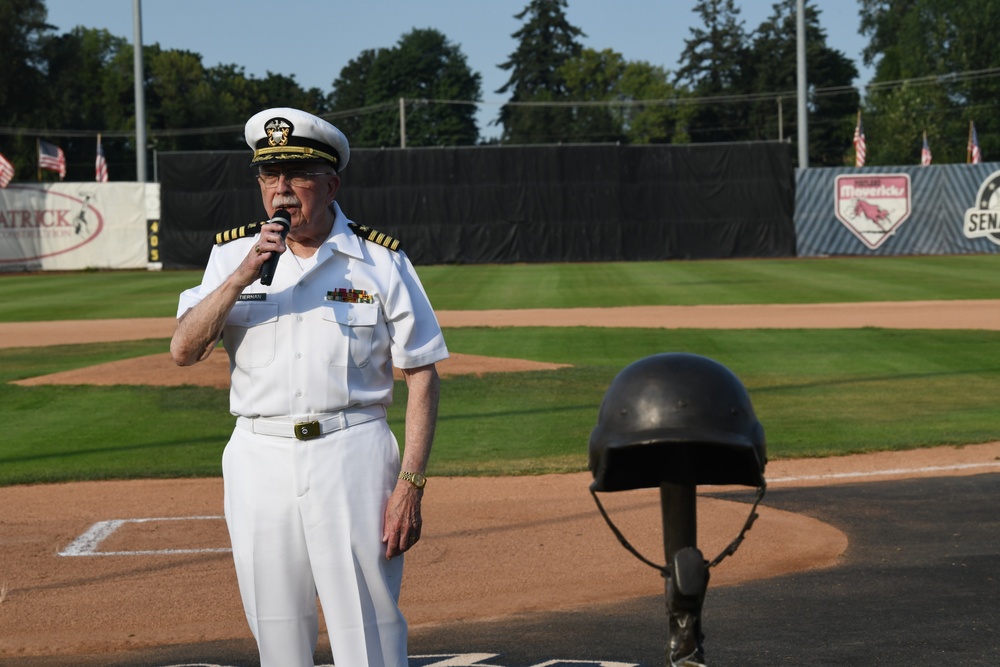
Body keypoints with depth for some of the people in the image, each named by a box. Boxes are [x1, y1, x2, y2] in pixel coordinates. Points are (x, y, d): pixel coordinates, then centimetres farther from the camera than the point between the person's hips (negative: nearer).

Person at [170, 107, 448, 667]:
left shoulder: (380, 262, 0)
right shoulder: (233, 257, 8)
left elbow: (423, 375, -2)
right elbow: (184, 350, -3)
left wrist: (410, 485, -10)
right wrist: (244, 275, -16)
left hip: (352, 454, -3)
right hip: (259, 458, 3)